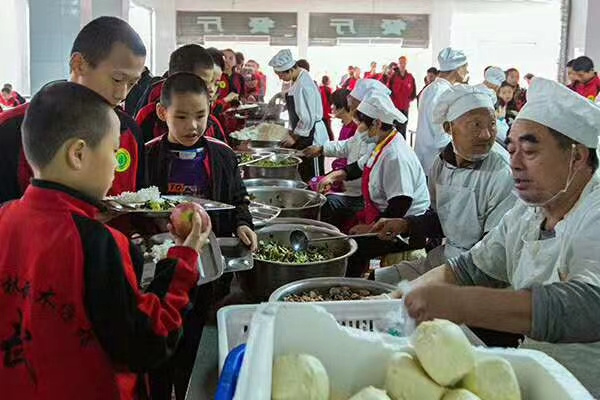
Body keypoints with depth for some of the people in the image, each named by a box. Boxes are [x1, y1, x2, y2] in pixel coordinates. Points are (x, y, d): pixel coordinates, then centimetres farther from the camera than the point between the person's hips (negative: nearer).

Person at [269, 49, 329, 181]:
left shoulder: (303, 85, -22)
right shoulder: (296, 80, 7)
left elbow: (307, 118, -23)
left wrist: (294, 137, -13)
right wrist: (291, 132, 13)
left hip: (311, 137, -10)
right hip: (302, 136, 10)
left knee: (312, 179, -2)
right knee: (303, 175, 15)